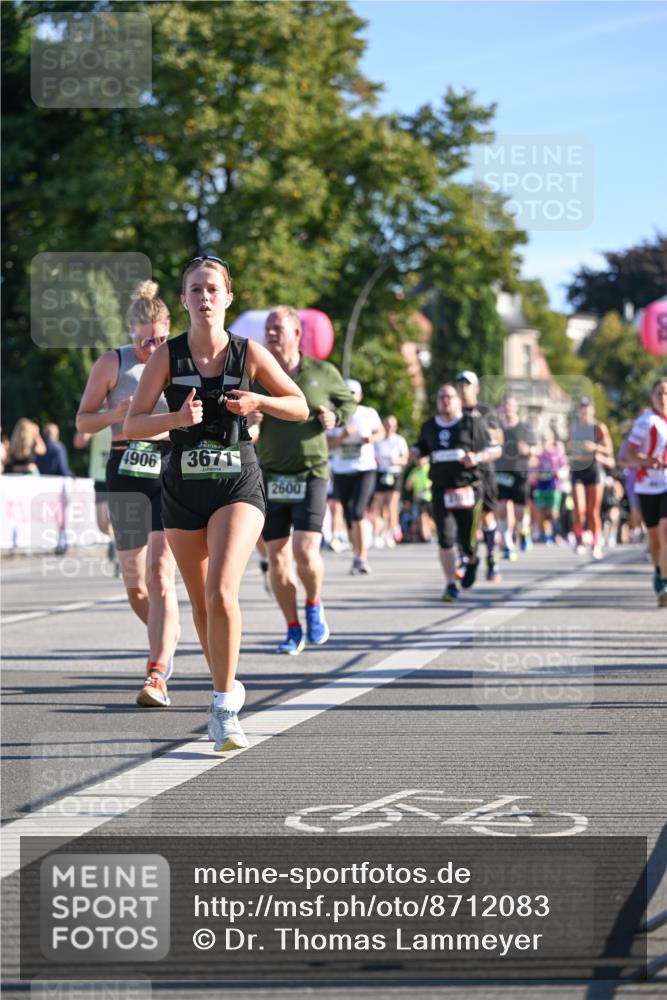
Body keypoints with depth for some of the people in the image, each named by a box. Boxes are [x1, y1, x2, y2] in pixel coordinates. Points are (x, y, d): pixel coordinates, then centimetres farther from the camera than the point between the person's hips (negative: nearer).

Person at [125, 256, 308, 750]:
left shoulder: (250, 353, -3)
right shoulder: (168, 356, -2)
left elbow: (300, 407, 6)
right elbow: (132, 424, -3)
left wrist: (258, 401, -12)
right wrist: (177, 418, -21)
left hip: (238, 485, -2)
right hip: (183, 487, 2)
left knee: (222, 591, -21)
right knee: (201, 603, 11)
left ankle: (225, 710, -14)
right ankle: (228, 689, 33)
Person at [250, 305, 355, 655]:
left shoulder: (322, 373, 1)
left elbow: (348, 401, 18)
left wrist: (335, 417, -3)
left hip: (311, 473, -2)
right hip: (271, 478, 2)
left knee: (305, 551, -15)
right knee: (277, 557, 1)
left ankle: (314, 606, 15)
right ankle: (293, 630, 14)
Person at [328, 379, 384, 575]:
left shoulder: (369, 414, 0)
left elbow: (380, 431, 16)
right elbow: (328, 445, -3)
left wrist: (373, 438, -6)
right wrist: (342, 436, -21)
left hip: (364, 470, -2)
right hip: (341, 472, 2)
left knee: (358, 512, -18)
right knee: (349, 517, 8)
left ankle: (362, 557, -13)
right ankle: (356, 555, 25)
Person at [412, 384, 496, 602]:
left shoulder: (472, 423, 0)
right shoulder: (429, 426, 11)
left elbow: (492, 450, 3)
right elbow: (419, 448, 24)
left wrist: (477, 457, -17)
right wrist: (415, 454, 0)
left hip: (469, 489, -2)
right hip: (441, 491, 2)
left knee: (467, 540, 1)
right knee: (445, 539, -9)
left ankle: (472, 561, 37)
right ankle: (450, 585, 1)